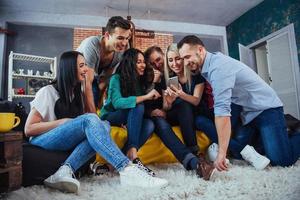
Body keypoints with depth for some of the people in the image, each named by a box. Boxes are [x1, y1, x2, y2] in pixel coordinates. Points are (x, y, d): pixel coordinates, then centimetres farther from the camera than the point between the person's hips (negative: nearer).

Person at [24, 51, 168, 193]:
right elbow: (29, 129, -11)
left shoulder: (77, 93, 13)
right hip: (42, 142, -6)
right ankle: (127, 170, -44)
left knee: (104, 125, -24)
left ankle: (65, 171, -37)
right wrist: (63, 121, -20)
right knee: (89, 120, -34)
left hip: (66, 144, 6)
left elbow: (92, 113, 3)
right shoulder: (48, 92, -7)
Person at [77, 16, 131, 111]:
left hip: (95, 79, 4)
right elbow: (86, 84, -34)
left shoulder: (124, 48, -19)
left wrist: (99, 100, -8)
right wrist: (93, 114, -32)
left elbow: (107, 76, -8)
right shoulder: (91, 45, -35)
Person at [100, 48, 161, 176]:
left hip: (127, 119, 5)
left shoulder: (140, 81, 7)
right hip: (109, 118, -5)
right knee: (137, 107, -32)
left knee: (149, 124, -26)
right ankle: (133, 155, -40)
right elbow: (117, 102, -29)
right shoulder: (116, 78, -11)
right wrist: (146, 96, -31)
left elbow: (145, 108, 2)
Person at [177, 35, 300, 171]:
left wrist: (222, 153, -34)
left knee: (280, 160, -17)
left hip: (266, 108, -8)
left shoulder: (218, 66, -27)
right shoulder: (207, 67, 2)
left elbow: (222, 109, -34)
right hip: (247, 113, 9)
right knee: (238, 152, 10)